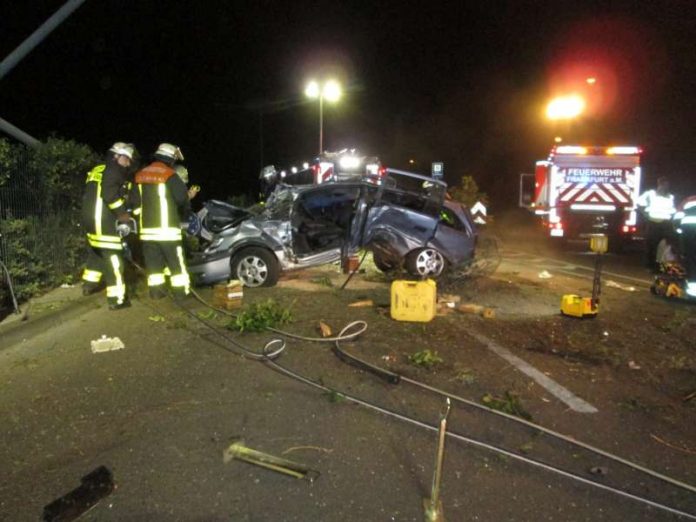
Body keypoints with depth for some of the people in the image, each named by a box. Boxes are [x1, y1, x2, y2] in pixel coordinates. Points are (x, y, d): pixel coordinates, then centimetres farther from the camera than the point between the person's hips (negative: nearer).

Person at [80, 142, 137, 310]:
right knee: (113, 259, -8)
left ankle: (89, 284, 44)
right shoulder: (112, 170, -6)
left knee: (96, 252, 28)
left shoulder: (97, 171, 23)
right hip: (104, 223, -10)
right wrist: (123, 215, -16)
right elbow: (110, 194, -23)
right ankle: (117, 299, -8)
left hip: (90, 220, 10)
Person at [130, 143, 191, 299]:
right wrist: (184, 215, 11)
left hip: (147, 228, 6)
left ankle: (156, 290, 15)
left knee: (153, 261, 12)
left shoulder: (140, 175, 11)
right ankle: (181, 290, 7)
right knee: (175, 261, 3)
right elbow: (183, 199, -8)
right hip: (167, 227, -5)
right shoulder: (170, 175, -9)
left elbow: (135, 202, 13)